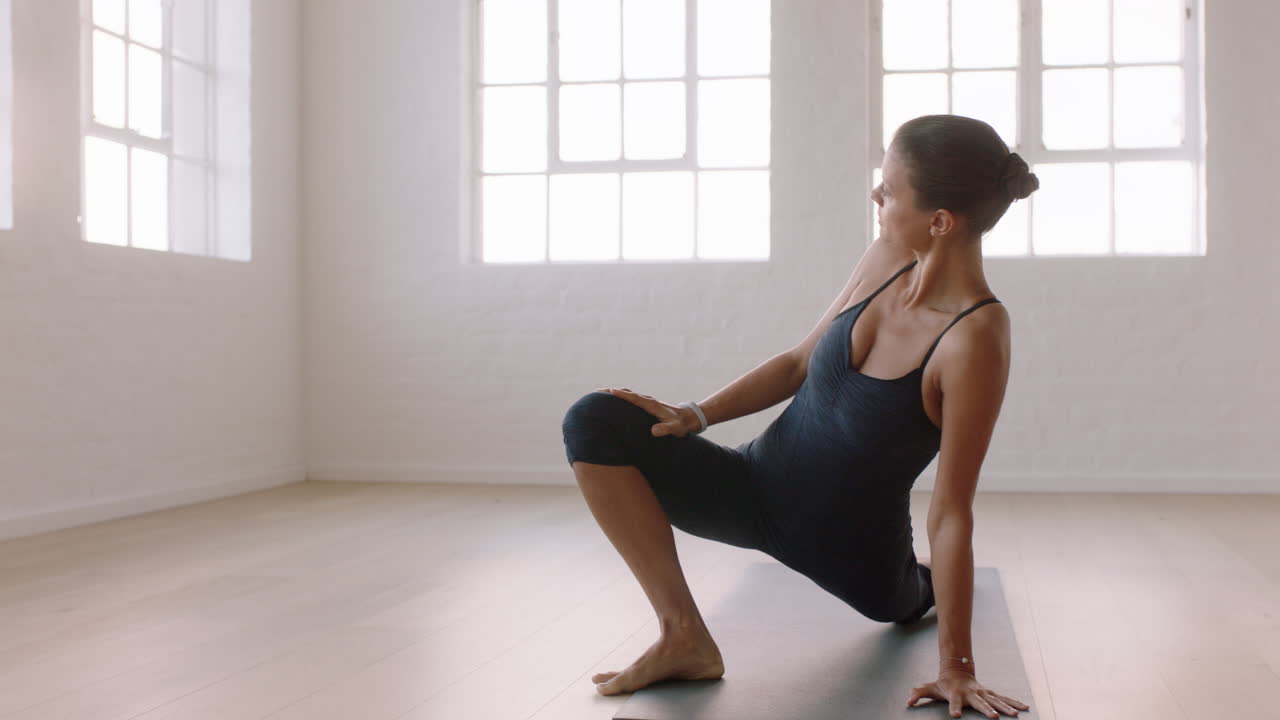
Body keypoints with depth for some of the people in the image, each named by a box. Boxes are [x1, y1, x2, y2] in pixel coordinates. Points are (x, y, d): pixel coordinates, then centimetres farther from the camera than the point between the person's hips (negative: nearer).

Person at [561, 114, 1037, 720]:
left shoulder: (975, 335, -26)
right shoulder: (886, 259, -9)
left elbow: (950, 510, -23)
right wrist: (696, 415, -7)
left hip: (852, 546, -4)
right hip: (761, 483, 4)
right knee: (594, 421, -19)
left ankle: (925, 587, 64)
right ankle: (684, 635, -18)